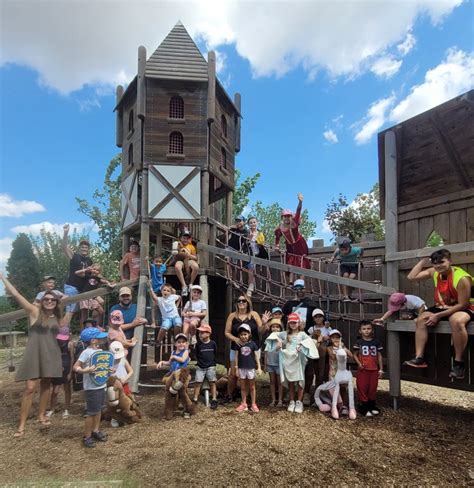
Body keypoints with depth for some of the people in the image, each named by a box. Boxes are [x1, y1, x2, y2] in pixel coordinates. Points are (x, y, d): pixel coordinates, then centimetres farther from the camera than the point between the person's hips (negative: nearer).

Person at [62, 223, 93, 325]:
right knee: (70, 311, -12)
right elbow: (64, 247, -17)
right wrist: (65, 233, -30)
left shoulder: (90, 261, 14)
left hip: (83, 288, 7)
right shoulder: (74, 256, -2)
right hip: (72, 287, -7)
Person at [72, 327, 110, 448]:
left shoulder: (100, 351, 7)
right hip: (92, 388, -8)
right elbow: (75, 367, -19)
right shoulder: (87, 352, -18)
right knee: (92, 413, 2)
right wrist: (85, 370, -35)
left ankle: (96, 431, 35)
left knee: (98, 410, 19)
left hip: (101, 386, 8)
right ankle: (87, 437, 17)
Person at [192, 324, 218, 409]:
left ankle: (214, 400, 9)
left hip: (210, 366, 0)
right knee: (198, 383, -2)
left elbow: (215, 354, 8)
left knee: (212, 383, 1)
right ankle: (195, 399, 9)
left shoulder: (213, 343, -7)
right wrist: (200, 362, 3)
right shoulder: (198, 344, -5)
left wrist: (212, 362, 7)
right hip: (200, 367, 1)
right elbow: (196, 355, 6)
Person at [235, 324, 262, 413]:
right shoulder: (238, 345, -2)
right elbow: (236, 357, 2)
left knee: (252, 387, 9)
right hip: (241, 368, 1)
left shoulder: (252, 344, -5)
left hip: (251, 368, -1)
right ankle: (244, 404, 23)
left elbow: (256, 356, -2)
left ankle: (253, 404, 20)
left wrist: (259, 367, -5)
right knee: (243, 387, 11)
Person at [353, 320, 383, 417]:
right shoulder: (359, 342, -3)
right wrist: (359, 363, -14)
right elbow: (355, 354, 2)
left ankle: (372, 406, 26)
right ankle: (364, 407, 12)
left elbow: (379, 356, 6)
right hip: (363, 369, -2)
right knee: (362, 388, 0)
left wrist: (381, 369, 5)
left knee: (373, 388, 10)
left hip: (374, 369, 2)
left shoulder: (376, 342, 2)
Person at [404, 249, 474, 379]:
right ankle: (419, 358, -13)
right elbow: (411, 277, -4)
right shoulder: (434, 272, -5)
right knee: (421, 319, -10)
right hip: (442, 307, 7)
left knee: (456, 321, -39)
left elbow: (462, 304, -25)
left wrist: (438, 315, -26)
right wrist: (423, 261, -8)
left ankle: (459, 362, -25)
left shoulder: (462, 278, -26)